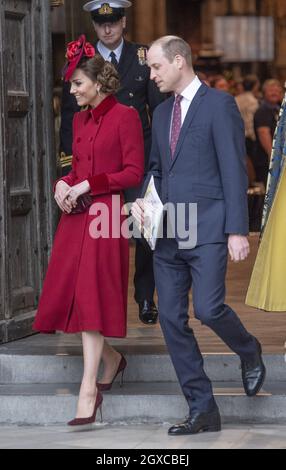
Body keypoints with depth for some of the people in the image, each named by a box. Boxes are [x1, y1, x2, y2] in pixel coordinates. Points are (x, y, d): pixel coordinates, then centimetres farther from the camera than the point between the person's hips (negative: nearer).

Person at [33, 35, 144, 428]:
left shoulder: (125, 116, -6)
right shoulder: (80, 120, 15)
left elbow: (135, 173, -10)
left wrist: (88, 185, -14)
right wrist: (64, 184, 2)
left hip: (106, 215, -7)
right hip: (76, 215, 7)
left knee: (91, 296, -11)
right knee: (66, 296, 5)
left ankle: (89, 392, -9)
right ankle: (111, 359, 28)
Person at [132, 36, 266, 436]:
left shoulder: (219, 104, -4)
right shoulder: (162, 113, 18)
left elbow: (234, 170, -9)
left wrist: (237, 231, -15)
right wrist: (143, 200, 5)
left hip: (207, 230, -7)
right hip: (168, 233, 7)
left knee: (208, 308, -19)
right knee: (171, 318, 1)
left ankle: (249, 352, 14)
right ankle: (202, 411, 7)